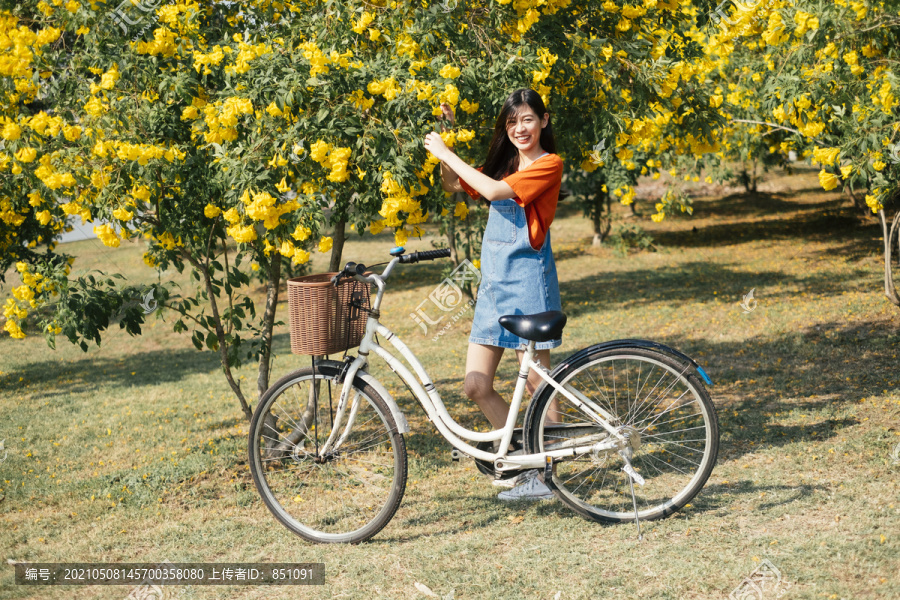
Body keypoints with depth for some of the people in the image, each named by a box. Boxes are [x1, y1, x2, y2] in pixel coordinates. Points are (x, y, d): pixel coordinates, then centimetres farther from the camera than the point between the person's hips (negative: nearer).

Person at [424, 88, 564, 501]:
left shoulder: (549, 164, -8)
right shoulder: (503, 163, 17)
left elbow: (494, 190, -20)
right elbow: (453, 186, 21)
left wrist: (446, 153, -14)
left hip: (528, 279, -7)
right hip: (493, 281, 7)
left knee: (536, 383, -1)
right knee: (476, 386, 3)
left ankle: (542, 475, 9)